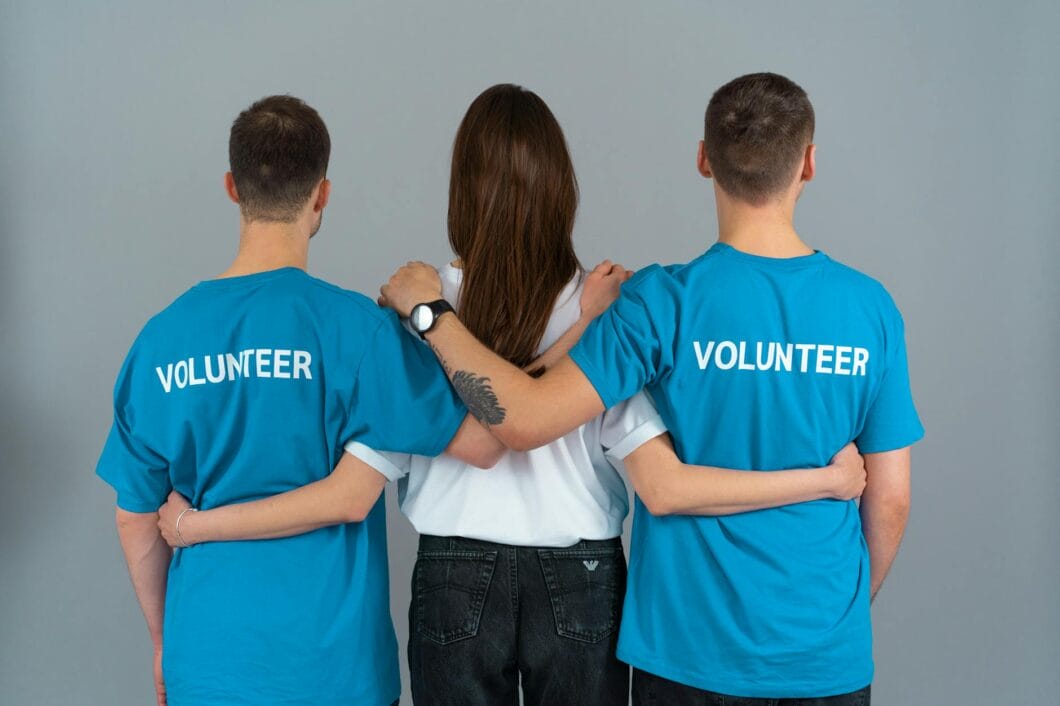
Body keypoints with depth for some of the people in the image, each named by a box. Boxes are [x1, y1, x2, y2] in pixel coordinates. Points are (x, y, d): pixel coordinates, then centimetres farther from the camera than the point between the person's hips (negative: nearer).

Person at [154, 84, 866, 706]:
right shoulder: (611, 307, -12)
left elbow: (352, 490, -14)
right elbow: (664, 483, -18)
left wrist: (200, 523, -3)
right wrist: (826, 479, -10)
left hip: (455, 586, 0)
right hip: (581, 585, 0)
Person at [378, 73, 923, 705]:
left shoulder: (665, 302, -15)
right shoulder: (869, 308, -7)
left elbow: (525, 420, -21)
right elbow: (890, 500, -2)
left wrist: (429, 310, -9)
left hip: (694, 651, -2)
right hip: (828, 655, 2)